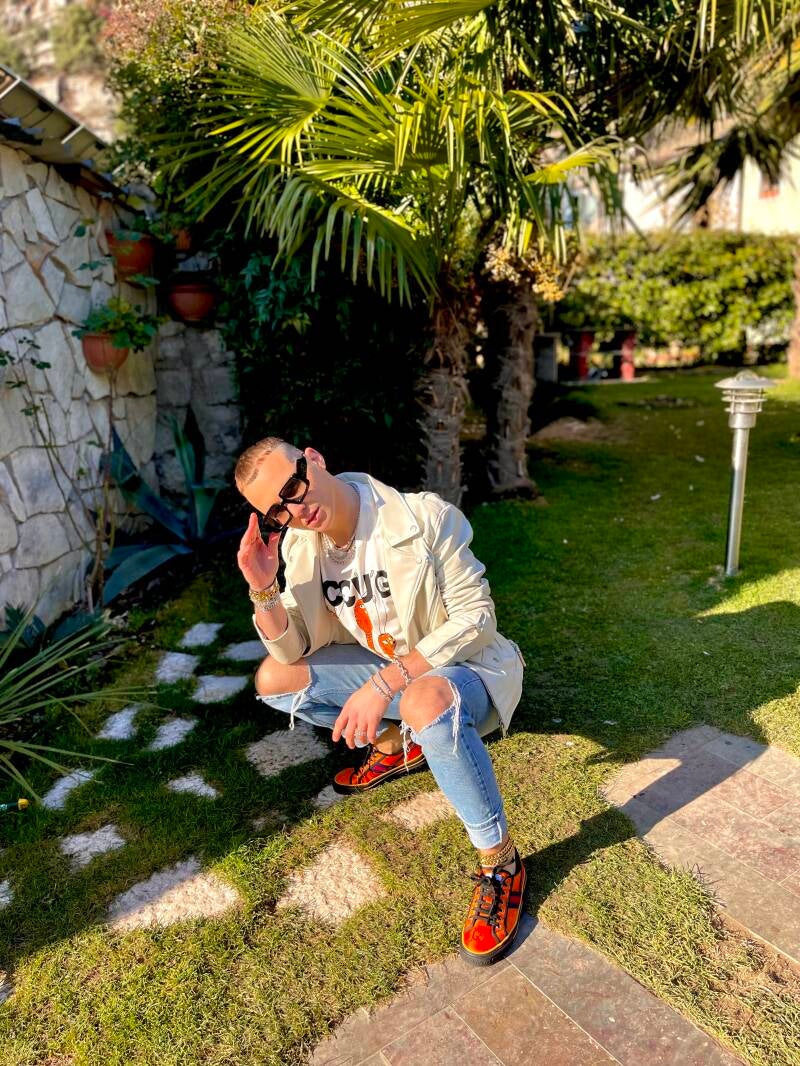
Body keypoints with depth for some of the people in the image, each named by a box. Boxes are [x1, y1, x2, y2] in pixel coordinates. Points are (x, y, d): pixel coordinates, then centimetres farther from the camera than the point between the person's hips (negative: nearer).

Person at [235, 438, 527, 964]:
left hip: (465, 665, -6)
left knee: (424, 702, -41)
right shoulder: (301, 543, -7)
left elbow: (477, 619, -25)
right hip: (387, 667, 7)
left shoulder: (425, 518, -25)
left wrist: (383, 683, -31)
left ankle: (501, 862, -18)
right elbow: (294, 649, -4)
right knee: (274, 680, -4)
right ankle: (397, 745, 15)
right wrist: (263, 589, -24)